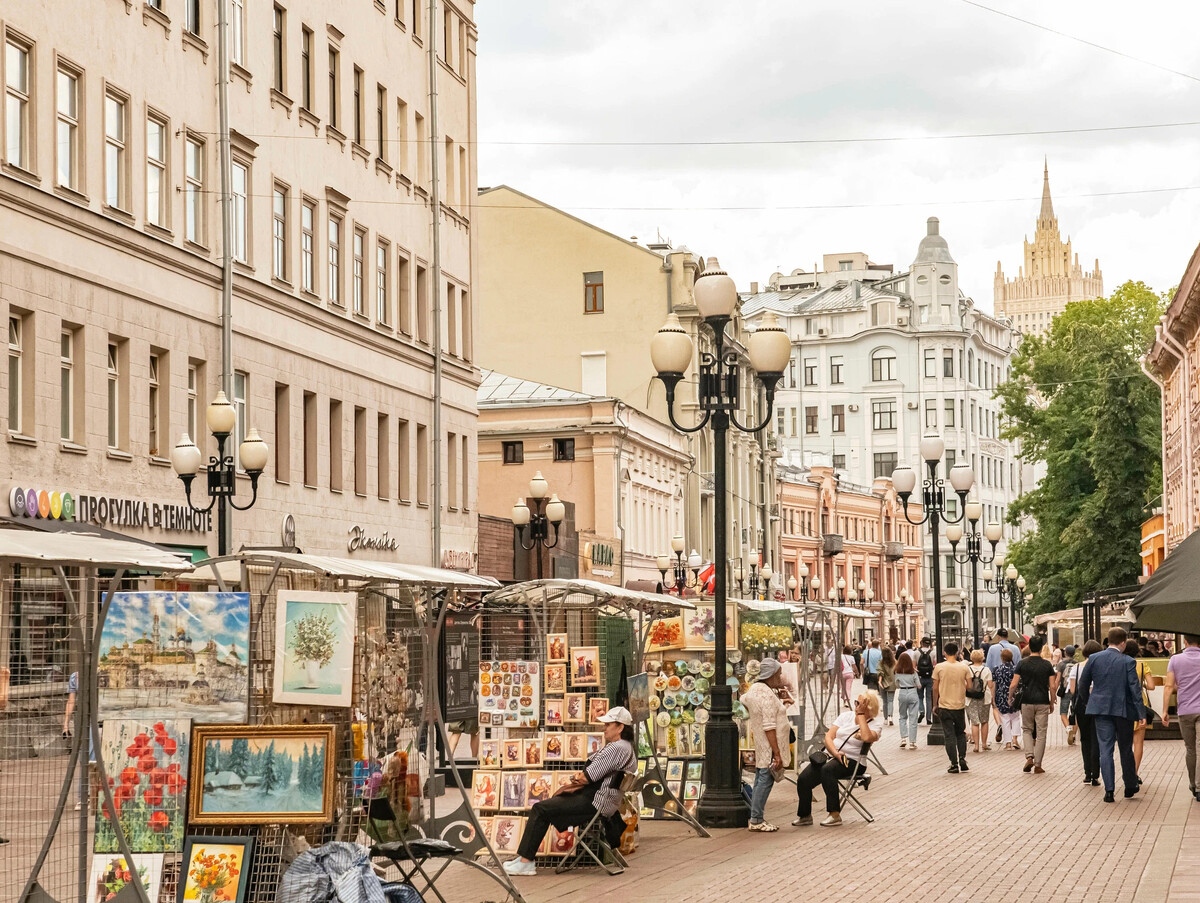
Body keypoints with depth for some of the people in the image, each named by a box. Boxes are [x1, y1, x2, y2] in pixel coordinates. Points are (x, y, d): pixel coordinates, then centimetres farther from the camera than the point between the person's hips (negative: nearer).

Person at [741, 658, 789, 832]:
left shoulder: (754, 688, 9)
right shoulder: (768, 696, -20)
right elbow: (769, 728, -23)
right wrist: (777, 754, -23)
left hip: (759, 749, 10)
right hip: (768, 746, -10)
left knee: (760, 781, 14)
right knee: (765, 780, -7)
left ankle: (755, 819, 18)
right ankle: (756, 820, -6)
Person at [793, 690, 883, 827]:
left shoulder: (875, 723, 1)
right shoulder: (846, 716, 14)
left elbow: (867, 737, -22)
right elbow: (829, 736, 7)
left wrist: (861, 714, -13)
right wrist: (836, 753, -12)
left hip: (851, 761, -5)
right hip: (829, 754, 5)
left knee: (827, 770, -37)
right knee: (803, 779, -19)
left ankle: (834, 815, -31)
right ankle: (804, 816, -1)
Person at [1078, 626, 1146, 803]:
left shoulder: (1094, 659, -1)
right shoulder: (1128, 662, -9)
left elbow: (1083, 684, 8)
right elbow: (1135, 689, -11)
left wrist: (1088, 701, 26)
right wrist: (1141, 714, -8)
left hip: (1101, 709, 1)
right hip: (1123, 710, -1)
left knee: (1105, 749, 2)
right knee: (1126, 750, 13)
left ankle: (1109, 791, -5)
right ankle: (1130, 787, 23)